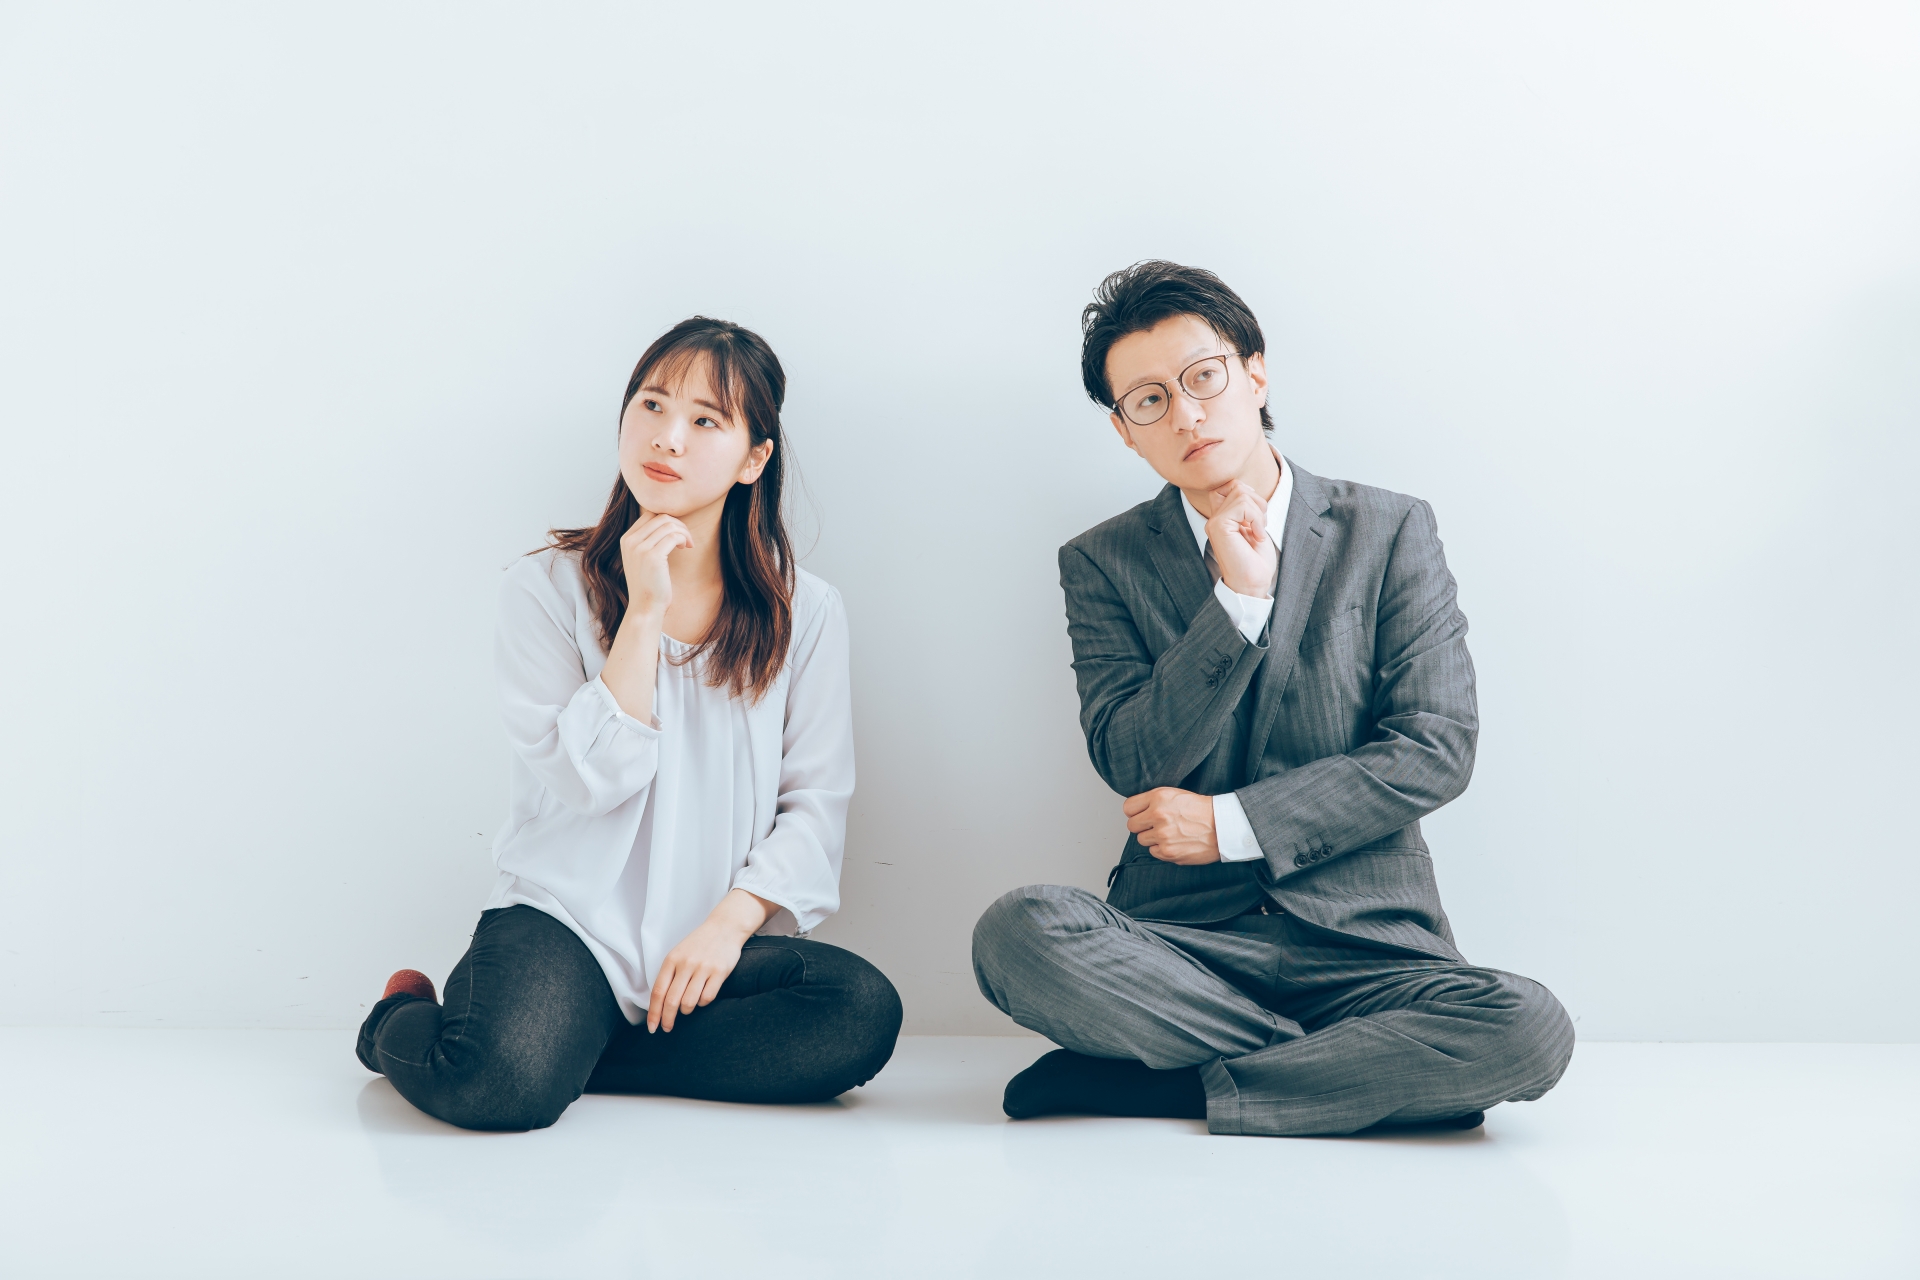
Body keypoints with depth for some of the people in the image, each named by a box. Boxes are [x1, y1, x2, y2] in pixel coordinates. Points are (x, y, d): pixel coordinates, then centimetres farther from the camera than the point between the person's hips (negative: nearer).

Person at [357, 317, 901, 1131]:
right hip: (566, 919, -3)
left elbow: (816, 802, 2)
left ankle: (576, 1055, -9)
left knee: (863, 1013, -27)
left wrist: (731, 920, -13)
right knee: (499, 1084, -32)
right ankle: (403, 1022, 7)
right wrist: (644, 613, -13)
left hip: (716, 942, 3)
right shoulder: (547, 590, 1)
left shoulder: (806, 614, 5)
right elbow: (589, 779, -9)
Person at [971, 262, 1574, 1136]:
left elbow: (1436, 748, -1)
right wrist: (1239, 599, -14)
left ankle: (1161, 1087, -18)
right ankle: (1348, 1066, -16)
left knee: (1529, 1031, -29)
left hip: (1366, 939, 0)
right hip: (1180, 941, 0)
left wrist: (1231, 824, -6)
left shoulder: (1390, 534, 6)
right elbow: (1132, 766, -4)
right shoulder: (1104, 564, 8)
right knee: (1019, 933, -31)